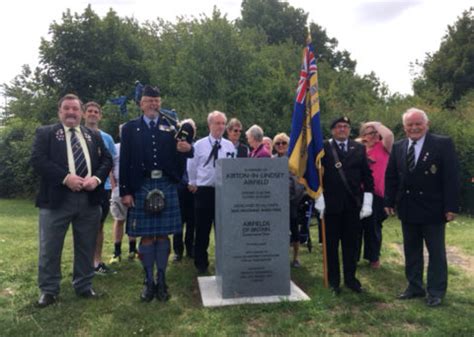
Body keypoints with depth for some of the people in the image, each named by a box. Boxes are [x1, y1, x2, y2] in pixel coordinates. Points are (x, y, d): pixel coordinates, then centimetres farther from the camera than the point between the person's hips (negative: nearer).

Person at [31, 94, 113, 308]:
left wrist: (97, 178, -11)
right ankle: (48, 290, 21)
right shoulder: (45, 133, 5)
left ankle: (84, 286, 26)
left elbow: (107, 160, 8)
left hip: (89, 199, 3)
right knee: (50, 248, 5)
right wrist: (66, 178, -19)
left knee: (86, 247, 12)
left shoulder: (94, 136, 15)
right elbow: (37, 160, -9)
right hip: (56, 198, -3)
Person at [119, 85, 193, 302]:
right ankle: (148, 281, 18)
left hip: (166, 186, 1)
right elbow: (125, 161, 2)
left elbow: (181, 152, 6)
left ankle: (161, 281, 18)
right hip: (141, 187, 0)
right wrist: (125, 192, -5)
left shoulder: (171, 125, 10)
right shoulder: (130, 128, 8)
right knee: (146, 236, 5)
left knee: (163, 234, 6)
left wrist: (186, 149, -19)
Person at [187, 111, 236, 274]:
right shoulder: (199, 145, -1)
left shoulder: (230, 146, 4)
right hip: (204, 191, -1)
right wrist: (193, 184, 9)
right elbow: (191, 167, 6)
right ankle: (201, 263, 19)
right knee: (203, 229, 5)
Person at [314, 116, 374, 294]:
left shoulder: (359, 149, 7)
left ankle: (350, 278, 26)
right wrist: (319, 200, -9)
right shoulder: (323, 148, -2)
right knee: (331, 244, 7)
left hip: (353, 204, 3)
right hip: (331, 204, -2)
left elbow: (367, 176, 6)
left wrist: (367, 202, -1)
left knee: (351, 243, 11)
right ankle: (333, 280, 21)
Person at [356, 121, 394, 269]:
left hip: (376, 194, -2)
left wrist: (376, 124, -6)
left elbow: (389, 135, -19)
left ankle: (373, 257, 28)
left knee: (373, 227, 11)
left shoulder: (383, 147, 1)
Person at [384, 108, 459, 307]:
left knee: (436, 252, 8)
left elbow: (451, 176, -11)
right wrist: (389, 202, 4)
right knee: (411, 251, 13)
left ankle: (436, 292, 21)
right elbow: (391, 177, 9)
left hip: (433, 208, -4)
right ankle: (414, 287, 26)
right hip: (407, 208, 4)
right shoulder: (398, 147, 6)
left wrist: (451, 206, -14)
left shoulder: (443, 144, -7)